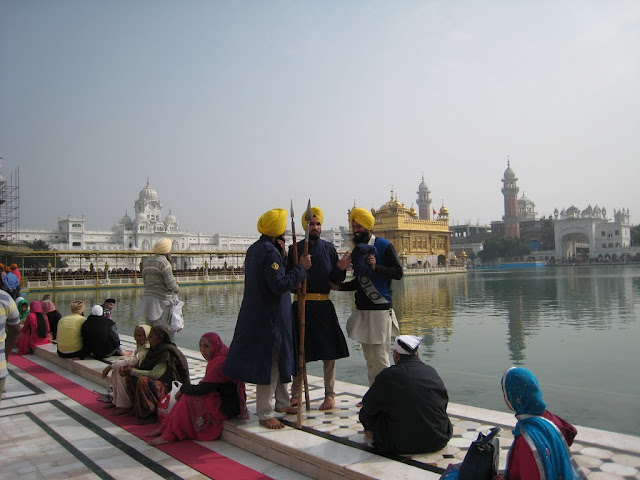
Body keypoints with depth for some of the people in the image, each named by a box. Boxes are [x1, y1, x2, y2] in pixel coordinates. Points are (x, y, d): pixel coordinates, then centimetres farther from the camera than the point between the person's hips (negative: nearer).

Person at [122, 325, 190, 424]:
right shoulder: (155, 350, 7)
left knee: (143, 381, -30)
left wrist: (132, 371, -18)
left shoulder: (167, 353, -20)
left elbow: (155, 374, -24)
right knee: (130, 377, -1)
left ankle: (147, 415, -16)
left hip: (168, 387, -9)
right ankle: (137, 409, 8)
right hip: (158, 383, 9)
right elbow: (144, 367, 13)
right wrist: (130, 368, -6)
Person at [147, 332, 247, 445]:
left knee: (188, 400, -15)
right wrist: (185, 390, 1)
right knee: (187, 396, 2)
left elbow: (203, 389, -21)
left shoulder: (220, 363, -23)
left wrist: (183, 389, -5)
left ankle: (169, 435, -7)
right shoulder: (217, 358, 9)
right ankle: (165, 429, 4)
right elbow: (206, 384, 13)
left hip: (227, 406, -10)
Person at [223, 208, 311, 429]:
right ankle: (265, 414, 9)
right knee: (269, 362, -1)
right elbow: (280, 284, -25)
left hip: (257, 313, 10)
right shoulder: (270, 252, -20)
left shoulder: (254, 249, 11)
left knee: (279, 358, 20)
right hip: (270, 317, -10)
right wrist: (301, 267, -17)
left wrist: (281, 255, 4)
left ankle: (282, 402, 33)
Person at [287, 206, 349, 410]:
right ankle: (296, 393, 23)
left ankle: (330, 395, 16)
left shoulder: (329, 248, 7)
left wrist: (342, 267, -15)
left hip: (324, 305, 0)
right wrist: (299, 268, -18)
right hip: (301, 305, 0)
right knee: (298, 352, 8)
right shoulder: (294, 249, 5)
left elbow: (337, 279, 3)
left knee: (329, 351, 3)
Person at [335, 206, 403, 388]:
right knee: (369, 358, 12)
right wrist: (339, 286, 10)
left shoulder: (383, 245, -5)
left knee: (380, 357, -7)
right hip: (362, 310, 7)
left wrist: (376, 267, -24)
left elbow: (398, 273, -11)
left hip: (380, 309, -7)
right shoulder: (357, 249, 15)